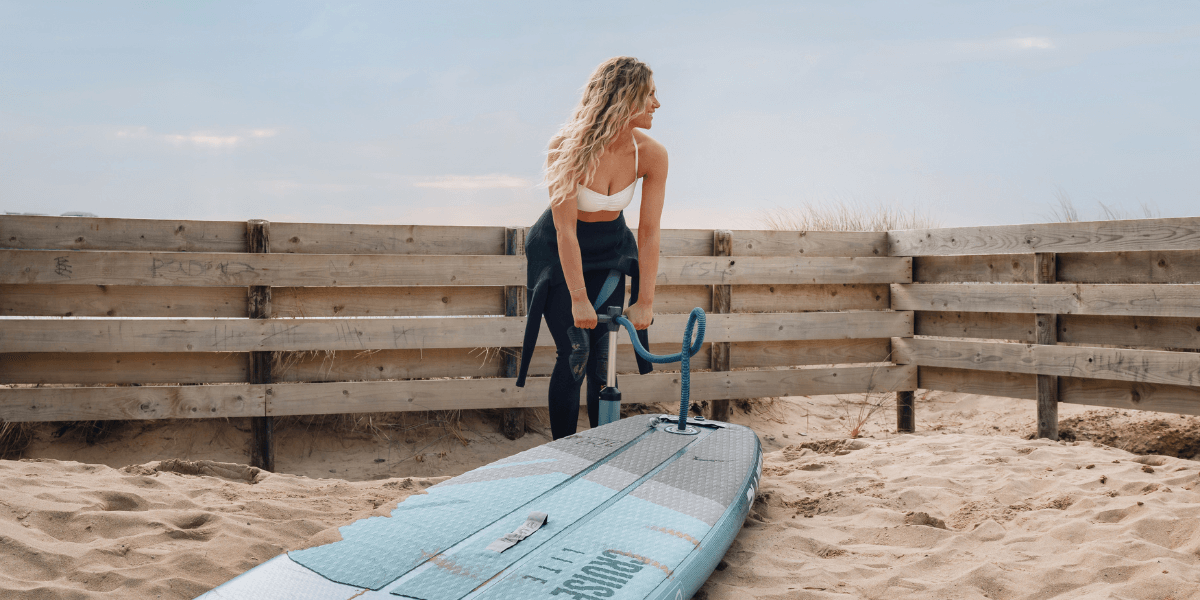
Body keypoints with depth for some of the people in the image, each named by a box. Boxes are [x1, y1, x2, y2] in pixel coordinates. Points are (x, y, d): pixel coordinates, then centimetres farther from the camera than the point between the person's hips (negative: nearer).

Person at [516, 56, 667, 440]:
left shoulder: (652, 155, -19)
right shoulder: (568, 148, -28)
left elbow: (648, 232, -15)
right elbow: (565, 229, -26)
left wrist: (645, 301, -16)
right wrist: (579, 299, -26)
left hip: (609, 251, 3)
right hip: (558, 251, -3)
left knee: (604, 355, -4)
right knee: (575, 353, -11)